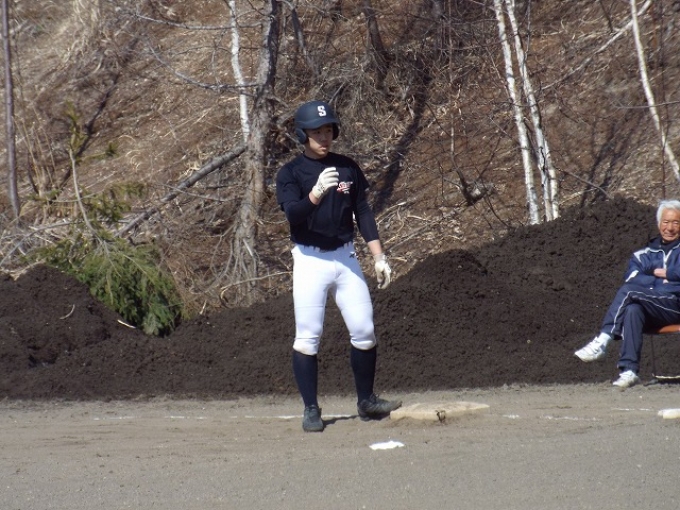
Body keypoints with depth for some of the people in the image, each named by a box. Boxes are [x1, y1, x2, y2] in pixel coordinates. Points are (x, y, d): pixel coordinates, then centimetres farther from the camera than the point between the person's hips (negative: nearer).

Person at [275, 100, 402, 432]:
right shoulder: (290, 173, -4)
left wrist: (379, 258, 5)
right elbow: (293, 213, -19)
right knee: (307, 338, -5)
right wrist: (317, 193, -38)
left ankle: (366, 402, 14)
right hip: (310, 261, -4)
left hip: (345, 258, 4)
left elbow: (363, 214, 11)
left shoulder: (347, 168, 8)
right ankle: (311, 410, 2)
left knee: (364, 332, 1)